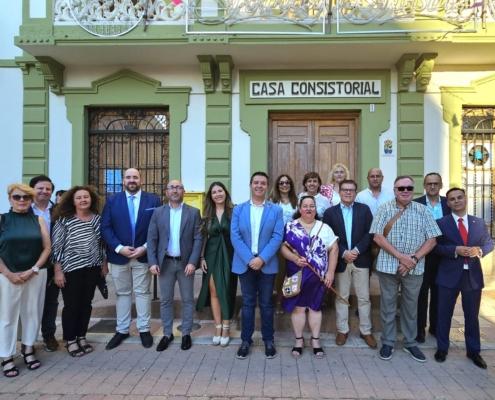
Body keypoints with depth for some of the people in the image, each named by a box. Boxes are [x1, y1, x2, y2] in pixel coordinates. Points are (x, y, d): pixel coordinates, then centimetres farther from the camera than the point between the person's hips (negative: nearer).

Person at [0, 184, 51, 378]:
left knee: (32, 312, 9)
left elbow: (47, 248, 2)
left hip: (35, 275, 2)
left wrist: (33, 270, -8)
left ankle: (28, 350, 24)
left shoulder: (38, 220, 5)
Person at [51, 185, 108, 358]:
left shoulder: (98, 219, 3)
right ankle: (70, 340, 20)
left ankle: (81, 337, 26)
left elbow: (102, 243, 9)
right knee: (71, 305, 5)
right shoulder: (63, 220, -8)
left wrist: (104, 264, 10)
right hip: (70, 269, -3)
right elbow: (56, 246, -8)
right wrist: (58, 271, -10)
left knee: (86, 304, 11)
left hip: (92, 268, 3)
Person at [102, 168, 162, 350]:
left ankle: (144, 329, 19)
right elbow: (105, 227, -2)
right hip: (119, 255, 1)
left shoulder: (153, 200, 1)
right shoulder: (112, 200, 4)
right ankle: (122, 330, 25)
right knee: (122, 293, 12)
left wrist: (145, 247, -12)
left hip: (143, 254, -1)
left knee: (142, 292, 8)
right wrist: (119, 247, -13)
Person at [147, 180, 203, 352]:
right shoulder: (158, 212, 4)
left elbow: (198, 239, -5)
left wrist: (192, 262, -13)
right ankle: (167, 334, 25)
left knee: (188, 300, 8)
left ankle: (186, 334, 23)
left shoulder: (193, 212, -1)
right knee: (166, 300, 10)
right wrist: (152, 262, -8)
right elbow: (152, 238, 1)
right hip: (165, 262, 1)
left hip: (186, 262, -1)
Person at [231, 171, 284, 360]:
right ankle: (246, 340, 23)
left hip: (267, 264, -1)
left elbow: (277, 237, -6)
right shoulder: (238, 209, 3)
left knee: (266, 303, 9)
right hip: (245, 263, 1)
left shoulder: (276, 210, 1)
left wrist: (262, 258, -16)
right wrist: (249, 259, -14)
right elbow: (235, 236, -4)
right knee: (248, 303, 11)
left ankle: (268, 340, 24)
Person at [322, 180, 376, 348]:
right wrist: (343, 253, -15)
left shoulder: (364, 209, 4)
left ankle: (366, 331, 22)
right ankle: (342, 330, 22)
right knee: (341, 297, 9)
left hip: (361, 259, 0)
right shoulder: (330, 212, 3)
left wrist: (357, 250, -14)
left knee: (364, 297, 8)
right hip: (341, 260, 0)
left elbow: (370, 232, -3)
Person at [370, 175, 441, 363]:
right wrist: (401, 256, -16)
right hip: (388, 265, -1)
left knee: (411, 306, 14)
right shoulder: (384, 209, -3)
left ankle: (410, 343, 31)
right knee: (388, 305, 10)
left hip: (415, 268, 1)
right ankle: (388, 342, 25)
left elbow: (431, 240, 0)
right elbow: (378, 237, -9)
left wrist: (414, 258, -13)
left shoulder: (423, 210, 1)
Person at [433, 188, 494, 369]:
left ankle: (473, 351, 30)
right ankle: (442, 348, 24)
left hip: (473, 275, 3)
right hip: (449, 275, -2)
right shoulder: (441, 223, -3)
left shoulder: (479, 222, 7)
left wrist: (480, 250, -13)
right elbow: (435, 246, -8)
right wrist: (455, 250, -21)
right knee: (444, 314, 8)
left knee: (472, 315, 14)